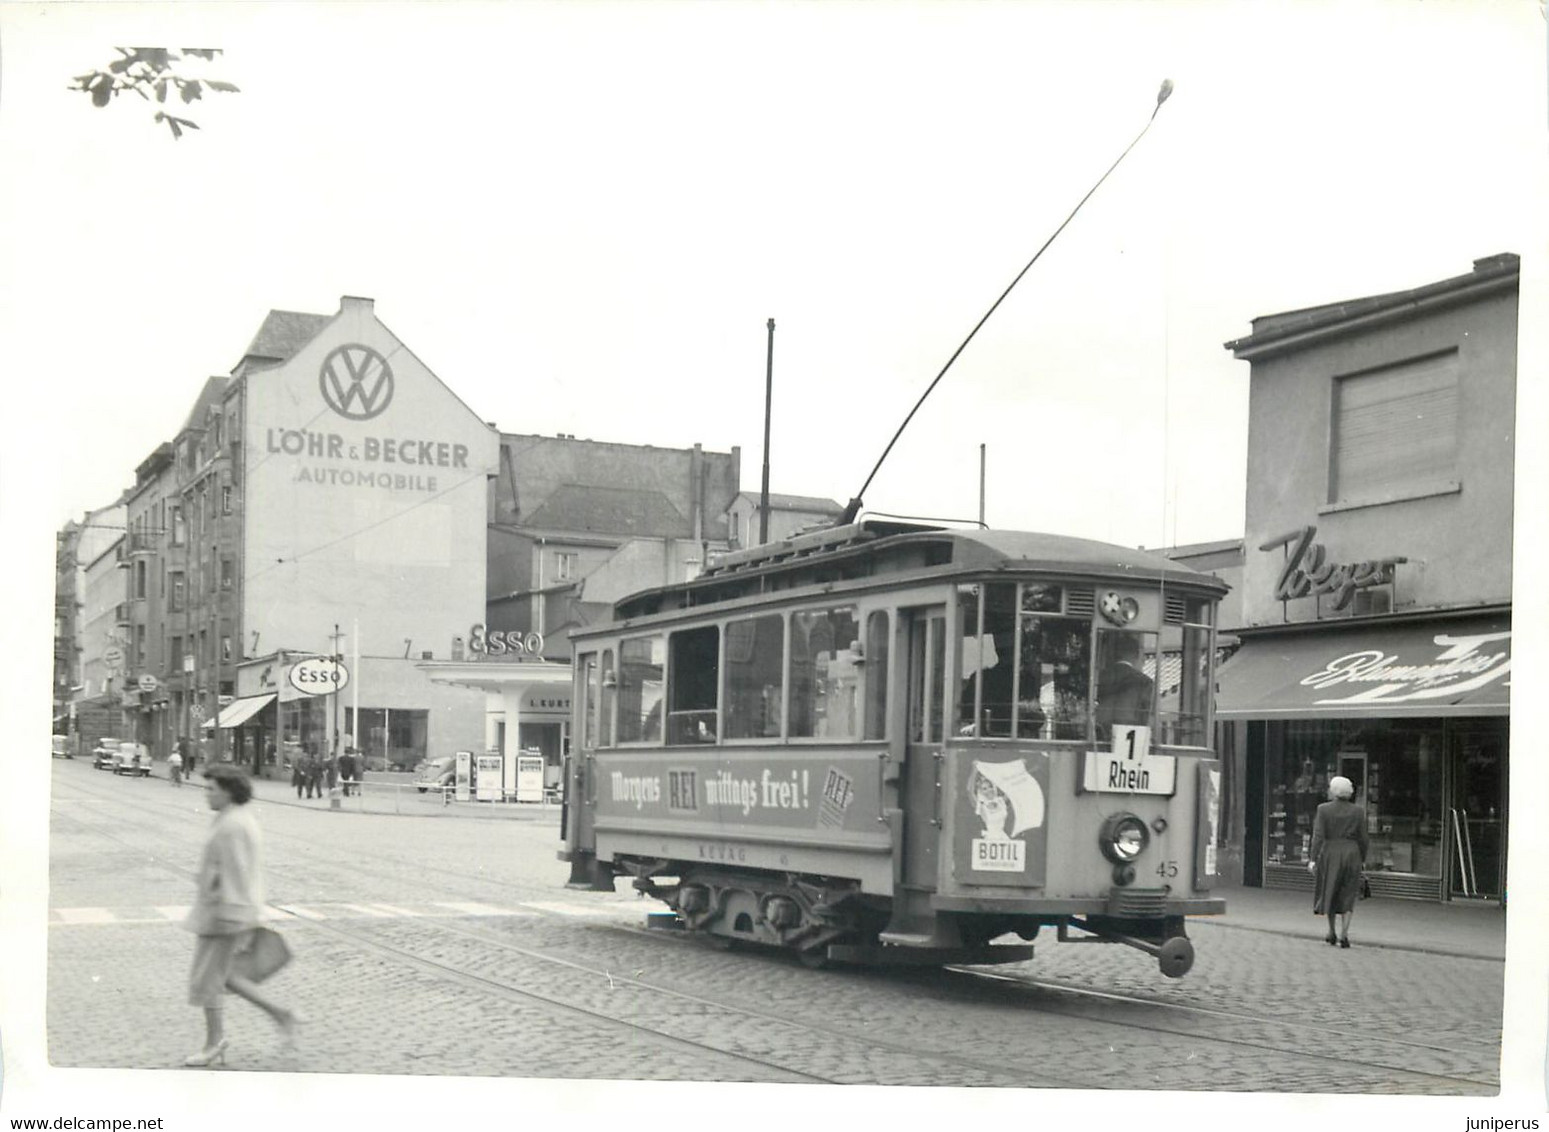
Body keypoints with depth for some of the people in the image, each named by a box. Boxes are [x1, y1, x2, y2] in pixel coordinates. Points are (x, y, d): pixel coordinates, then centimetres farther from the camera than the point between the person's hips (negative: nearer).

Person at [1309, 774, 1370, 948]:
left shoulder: (1324, 810, -5)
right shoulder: (1358, 811, 0)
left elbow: (1318, 836, -10)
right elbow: (1362, 838, 2)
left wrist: (1313, 859, -9)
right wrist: (1362, 858, 14)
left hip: (1330, 854, -1)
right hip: (1351, 855, 1)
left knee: (1329, 893, 15)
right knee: (1348, 896, 7)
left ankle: (1332, 932, 22)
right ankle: (1344, 933, -6)